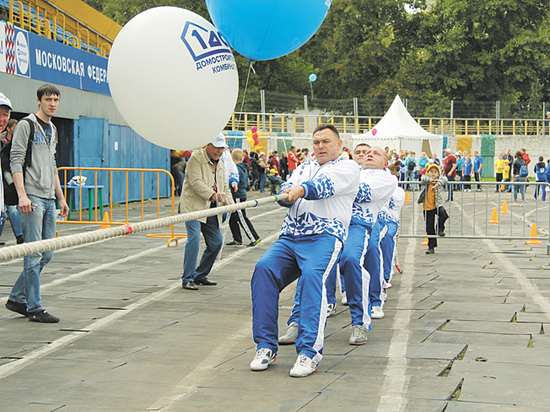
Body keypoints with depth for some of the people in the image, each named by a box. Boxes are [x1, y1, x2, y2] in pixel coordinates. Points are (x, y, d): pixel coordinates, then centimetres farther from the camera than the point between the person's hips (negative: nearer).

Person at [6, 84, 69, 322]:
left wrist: (61, 198, 21)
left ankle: (17, 298, 19)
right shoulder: (26, 126, -4)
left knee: (47, 254, 8)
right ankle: (34, 308, -2)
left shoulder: (52, 130, 19)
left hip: (48, 199, 8)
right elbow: (16, 162, -11)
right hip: (32, 198, -8)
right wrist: (22, 195, -21)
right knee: (34, 254, -7)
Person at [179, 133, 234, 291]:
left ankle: (200, 275, 22)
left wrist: (230, 202, 2)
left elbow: (225, 186, 23)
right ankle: (187, 278, -15)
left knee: (216, 242, 6)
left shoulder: (220, 164, 19)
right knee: (194, 238, -20)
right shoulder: (196, 158, -6)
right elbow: (196, 182, -18)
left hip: (211, 210, 8)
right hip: (193, 206, -8)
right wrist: (213, 195, -28)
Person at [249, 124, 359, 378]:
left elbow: (326, 184, -11)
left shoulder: (348, 167, 11)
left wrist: (302, 190, -32)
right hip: (289, 237, 5)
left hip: (325, 236, -5)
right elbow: (287, 189, 12)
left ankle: (309, 351, -34)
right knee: (264, 268, -22)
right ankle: (265, 346, -18)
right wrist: (286, 193, -14)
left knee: (313, 276, -33)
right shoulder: (304, 168, 30)